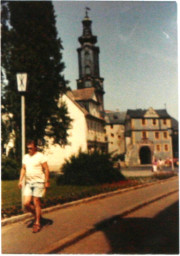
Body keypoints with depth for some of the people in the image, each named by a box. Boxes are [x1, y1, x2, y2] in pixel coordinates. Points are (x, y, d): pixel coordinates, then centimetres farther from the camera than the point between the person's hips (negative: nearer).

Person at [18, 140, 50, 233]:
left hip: (38, 182, -5)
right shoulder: (25, 157, 13)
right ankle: (37, 215, 24)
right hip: (28, 183, 5)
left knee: (36, 203, -2)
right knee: (26, 203, -2)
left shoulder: (40, 156, -5)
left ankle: (37, 223, 12)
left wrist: (47, 182, -11)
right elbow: (23, 169, 15)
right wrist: (20, 180, 5)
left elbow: (46, 169, -7)